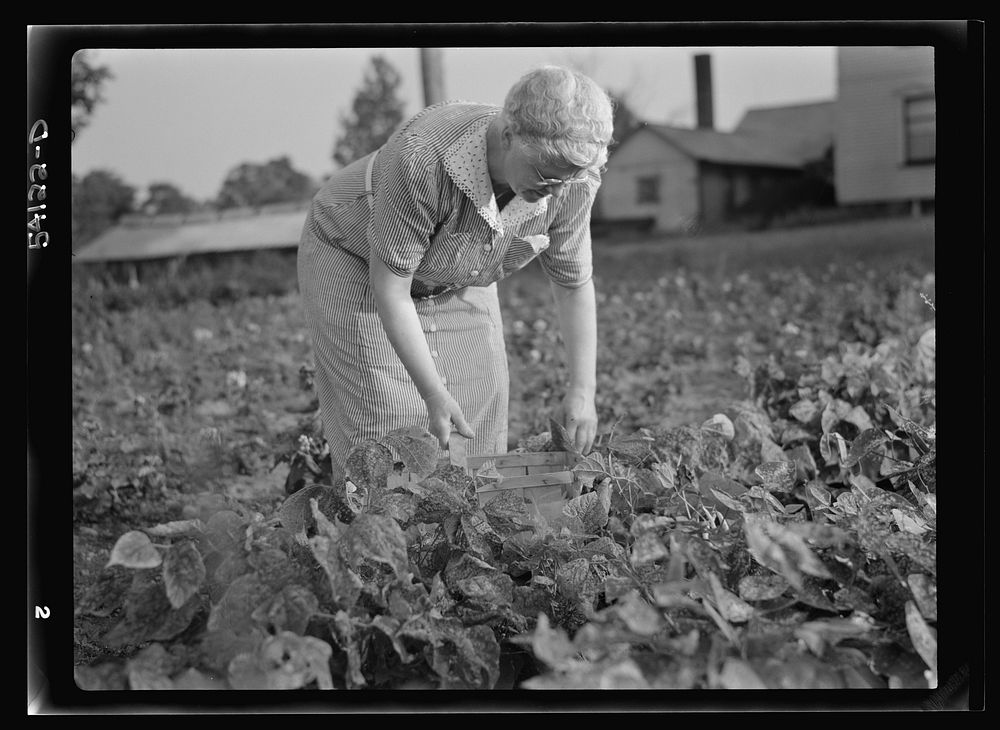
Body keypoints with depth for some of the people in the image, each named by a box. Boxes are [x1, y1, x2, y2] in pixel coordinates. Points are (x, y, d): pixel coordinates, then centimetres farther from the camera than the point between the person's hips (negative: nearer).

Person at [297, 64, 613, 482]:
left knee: (479, 429, 3)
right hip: (356, 265, -5)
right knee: (386, 435, -9)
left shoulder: (569, 183, -25)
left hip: (458, 282, 5)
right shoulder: (423, 158, -41)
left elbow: (574, 283, -8)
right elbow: (390, 287, -32)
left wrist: (582, 389, -14)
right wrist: (435, 395, -32)